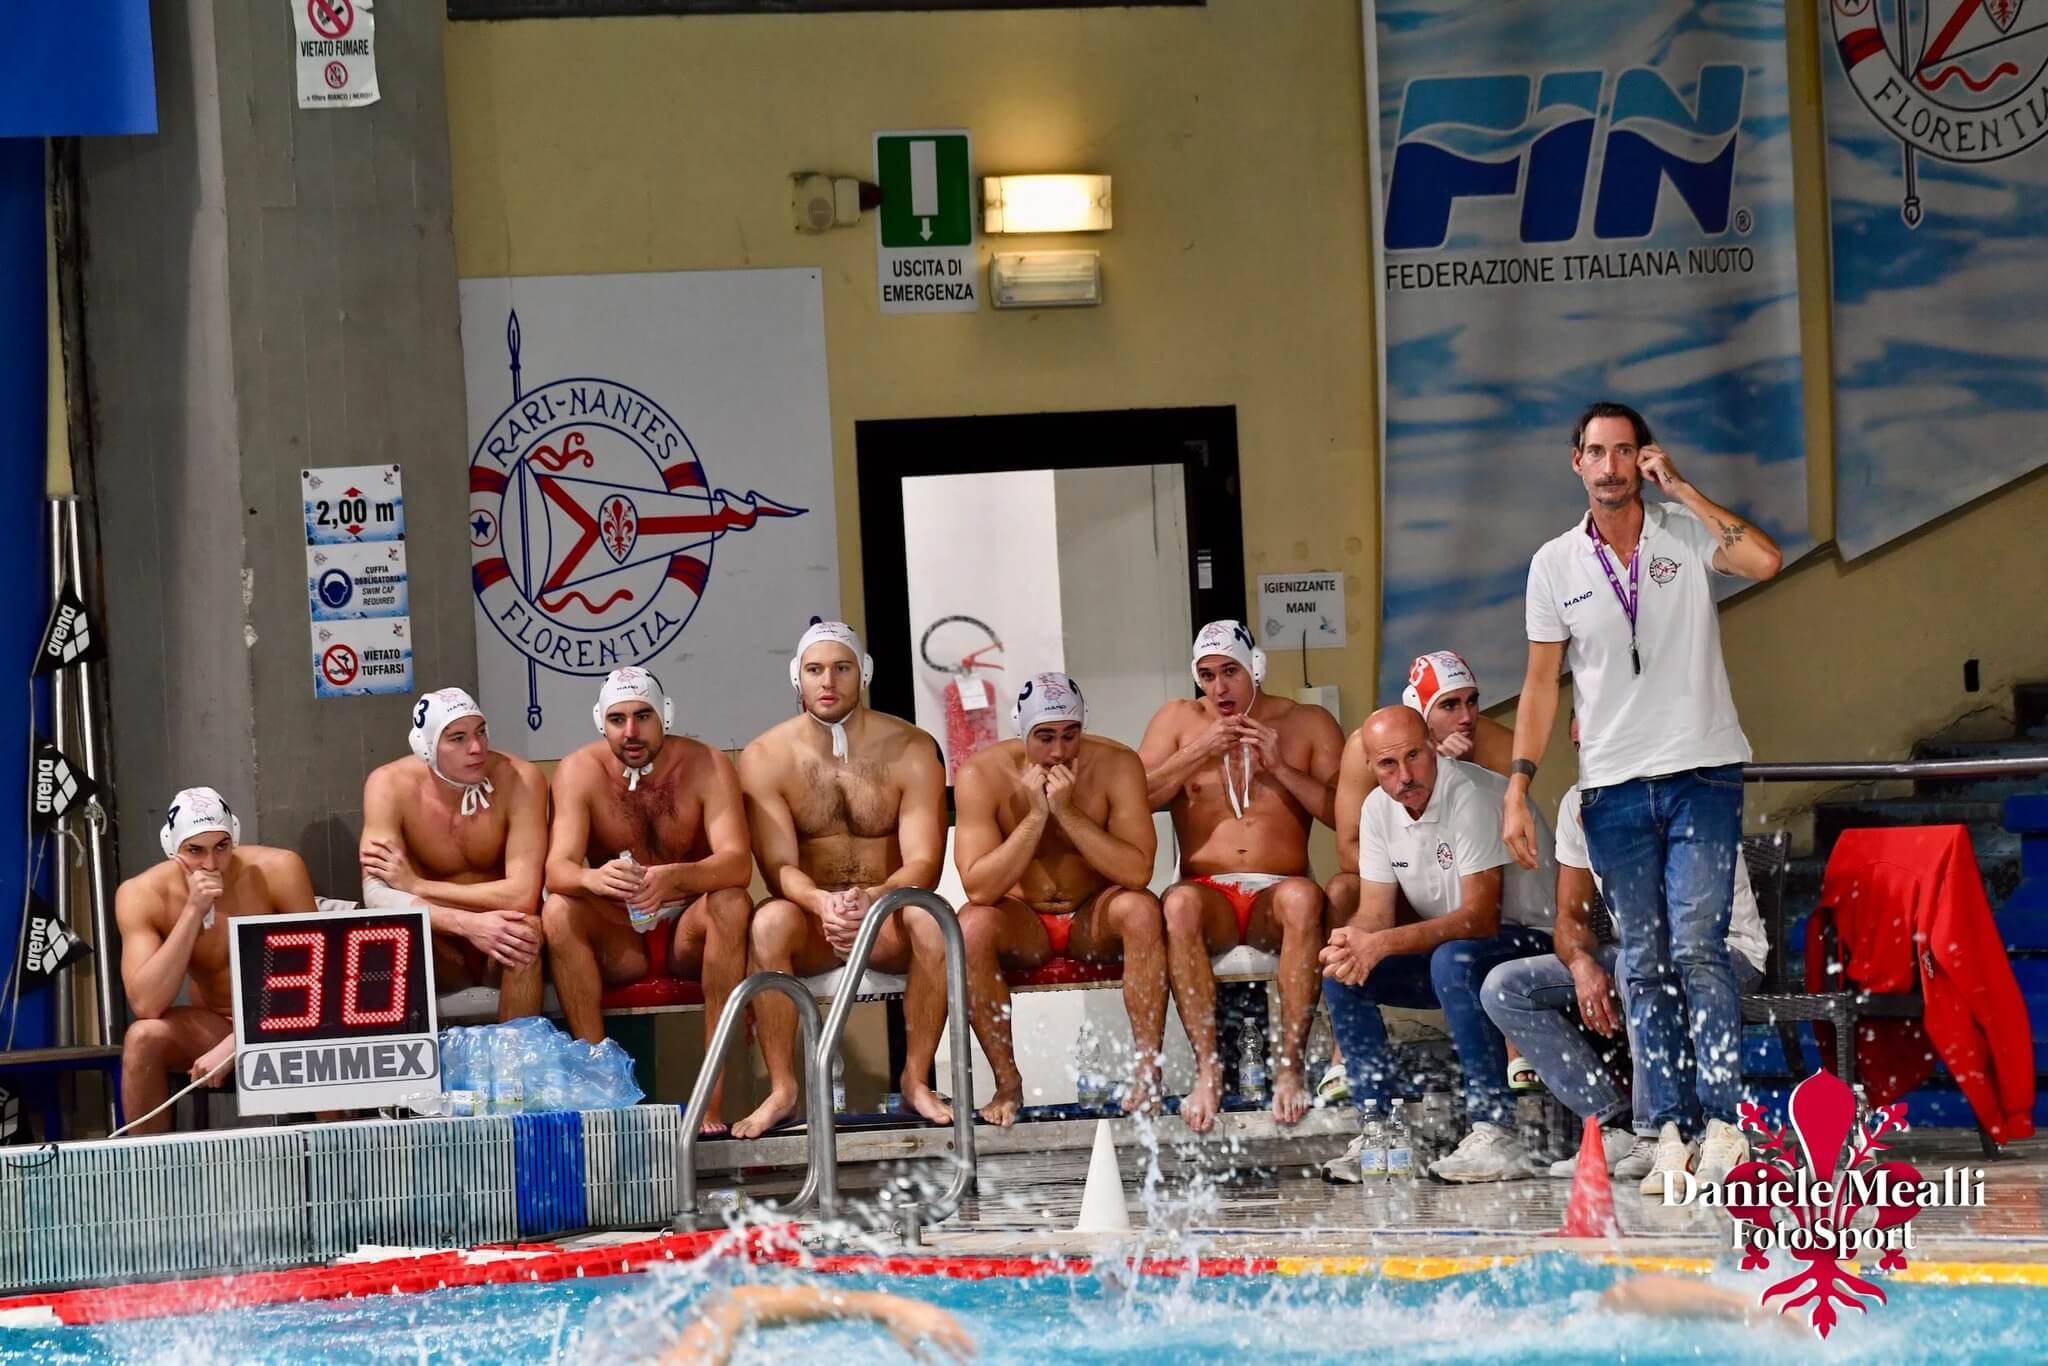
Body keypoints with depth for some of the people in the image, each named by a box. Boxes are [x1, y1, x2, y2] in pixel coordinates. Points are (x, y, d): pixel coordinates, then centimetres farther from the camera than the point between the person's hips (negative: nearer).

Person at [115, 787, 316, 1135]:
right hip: (213, 1028, 2)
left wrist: (233, 1046, -27)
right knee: (143, 1037, -29)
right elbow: (146, 1005, -27)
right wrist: (193, 911, -33)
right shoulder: (142, 895, -17)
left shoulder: (278, 871, -20)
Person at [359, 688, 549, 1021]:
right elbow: (376, 894, -25)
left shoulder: (519, 779, -17)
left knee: (527, 929, -34)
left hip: (503, 947, -1)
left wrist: (415, 885, -20)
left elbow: (522, 896, -25)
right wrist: (468, 924, -39)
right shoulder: (390, 785, -15)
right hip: (440, 949, 1)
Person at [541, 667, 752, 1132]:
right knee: (557, 911, -28)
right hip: (618, 938, 1)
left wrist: (675, 877, -46)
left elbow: (738, 862, -24)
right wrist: (593, 879, -46)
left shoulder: (706, 766, -10)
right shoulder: (579, 772, -7)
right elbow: (557, 868, -20)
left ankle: (715, 1098, -34)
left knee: (731, 903, -32)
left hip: (691, 931, -1)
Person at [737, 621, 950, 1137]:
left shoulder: (911, 751, -4)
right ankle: (782, 1089, -27)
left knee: (932, 921, -34)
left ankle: (917, 1079, -19)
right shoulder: (765, 759, -3)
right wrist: (822, 902, -35)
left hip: (888, 921, 0)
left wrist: (871, 897, -35)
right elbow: (779, 867, -11)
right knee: (769, 923, -34)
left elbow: (924, 863, -13)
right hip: (810, 922, 0)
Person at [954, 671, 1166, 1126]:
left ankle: (1148, 1072, -25)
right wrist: (1036, 816, -29)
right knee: (972, 925, -32)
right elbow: (979, 888, -24)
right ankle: (1007, 1084, -19)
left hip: (1095, 919, 0)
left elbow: (1138, 872, -25)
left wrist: (1069, 813, -30)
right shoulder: (982, 776, -15)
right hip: (1024, 924, 0)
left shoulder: (1117, 766, -15)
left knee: (1141, 909, -32)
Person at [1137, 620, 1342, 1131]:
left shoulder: (1308, 724, 12)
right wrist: (1199, 753, -5)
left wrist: (1282, 768, -7)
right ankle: (1207, 1067, -34)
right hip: (1210, 893, 1)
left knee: (1304, 897, -37)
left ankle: (1290, 1063, -33)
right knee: (1178, 904, -36)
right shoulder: (1178, 719, 15)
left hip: (1278, 895, 0)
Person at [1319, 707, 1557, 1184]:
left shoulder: (1471, 796, -23)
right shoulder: (1378, 808, 1)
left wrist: (1385, 943, -36)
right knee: (1340, 971, -8)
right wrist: (1354, 941, -24)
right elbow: (1376, 912, 1)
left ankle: (1495, 1134, -36)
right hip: (1446, 945, 8)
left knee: (1452, 961, -37)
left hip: (1525, 941, -8)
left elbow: (1480, 917, -28)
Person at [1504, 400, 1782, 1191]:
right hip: (1614, 785, 3)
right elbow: (1542, 681, 10)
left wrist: (1679, 489, -12)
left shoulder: (1688, 532, 2)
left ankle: (1721, 1119, -12)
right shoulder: (1556, 565, 8)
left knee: (1696, 944, -13)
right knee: (1642, 961, 3)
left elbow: (1766, 562, -17)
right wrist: (1518, 786, 2)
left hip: (1701, 774, -3)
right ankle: (1670, 1127, 6)